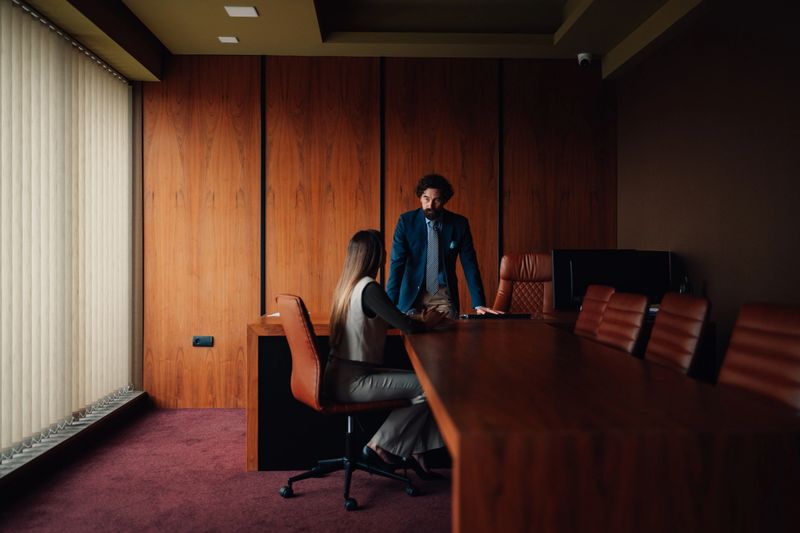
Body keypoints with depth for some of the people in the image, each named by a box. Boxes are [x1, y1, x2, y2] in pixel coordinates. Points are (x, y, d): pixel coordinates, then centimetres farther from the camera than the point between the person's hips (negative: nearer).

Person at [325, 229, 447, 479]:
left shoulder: (348, 284, 11)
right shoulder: (369, 288, -19)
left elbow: (388, 320, 21)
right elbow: (406, 325, -22)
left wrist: (418, 319, 12)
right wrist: (427, 322, 0)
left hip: (343, 376, 10)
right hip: (353, 381, -10)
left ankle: (415, 453, 8)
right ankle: (380, 446, 2)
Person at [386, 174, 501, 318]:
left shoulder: (459, 224, -3)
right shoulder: (406, 221, -6)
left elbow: (470, 265, -1)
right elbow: (397, 263, -10)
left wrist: (479, 304, -8)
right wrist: (391, 304, -20)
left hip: (443, 296, 1)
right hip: (412, 294, 0)